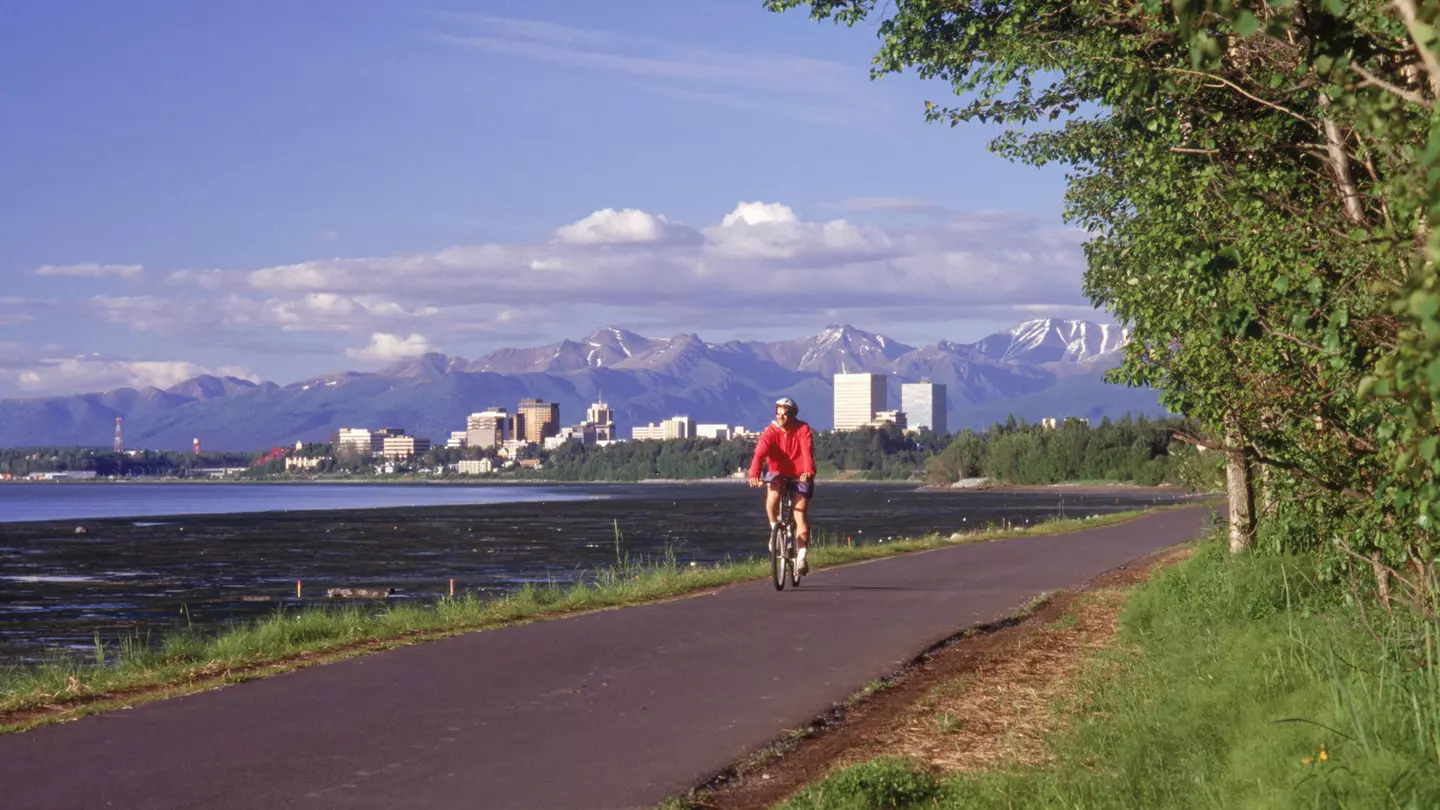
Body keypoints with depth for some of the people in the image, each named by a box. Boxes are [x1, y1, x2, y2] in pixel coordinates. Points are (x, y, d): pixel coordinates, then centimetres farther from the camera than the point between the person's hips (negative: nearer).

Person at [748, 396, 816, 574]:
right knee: (772, 493, -32)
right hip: (778, 474, 1)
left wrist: (808, 472, -46)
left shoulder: (803, 430, -12)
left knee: (800, 512, -13)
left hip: (800, 477, -1)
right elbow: (759, 454, -25)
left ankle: (801, 556, -5)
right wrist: (754, 475, -43)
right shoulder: (770, 432, -11)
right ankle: (774, 528, -9)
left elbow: (807, 452, -27)